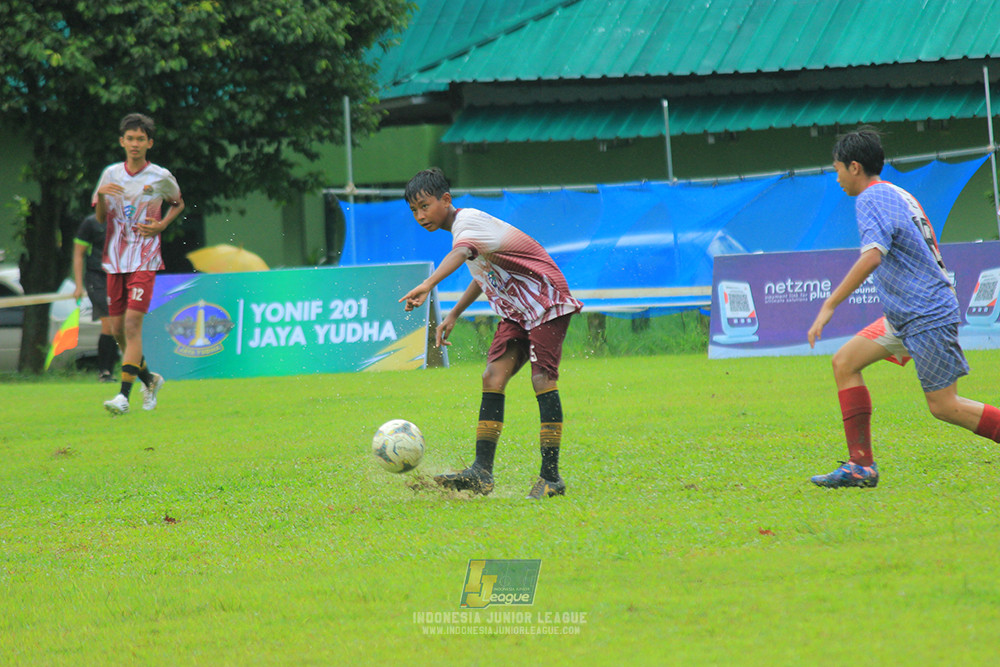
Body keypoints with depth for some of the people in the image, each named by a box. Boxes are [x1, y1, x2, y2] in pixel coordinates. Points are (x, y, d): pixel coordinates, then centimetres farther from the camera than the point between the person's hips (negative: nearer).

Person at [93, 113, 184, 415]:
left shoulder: (161, 177, 0)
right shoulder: (111, 174, 6)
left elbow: (178, 204, 17)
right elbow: (100, 217, 7)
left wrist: (162, 224, -2)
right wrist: (102, 195, -14)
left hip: (145, 260, -4)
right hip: (115, 260, 4)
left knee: (132, 323, -17)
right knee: (117, 329, 7)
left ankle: (124, 395, -20)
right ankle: (149, 379, 30)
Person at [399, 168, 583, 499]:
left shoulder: (468, 221, -19)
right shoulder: (464, 227, 11)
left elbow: (460, 254, -42)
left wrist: (427, 285, -59)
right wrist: (453, 315, 24)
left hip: (546, 303, -9)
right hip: (516, 310, 9)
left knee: (543, 380, -14)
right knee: (493, 377, -5)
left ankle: (551, 477, -11)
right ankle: (481, 472, -11)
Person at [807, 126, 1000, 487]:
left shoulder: (871, 199, -15)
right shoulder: (900, 195, 14)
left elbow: (872, 257, -30)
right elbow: (929, 254, 22)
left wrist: (829, 306, -31)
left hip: (927, 317, -10)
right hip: (905, 317, 10)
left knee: (943, 406, -5)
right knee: (844, 363, 5)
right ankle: (861, 466, 1)